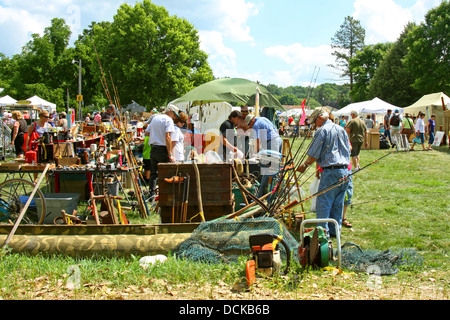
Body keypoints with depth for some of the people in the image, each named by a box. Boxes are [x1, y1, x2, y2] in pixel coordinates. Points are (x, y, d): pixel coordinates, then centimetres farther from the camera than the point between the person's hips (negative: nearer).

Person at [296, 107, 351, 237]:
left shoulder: (322, 131, -7)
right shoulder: (342, 130, 15)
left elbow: (314, 155, -6)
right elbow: (348, 150, 21)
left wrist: (304, 165, 9)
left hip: (330, 172, -8)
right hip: (345, 170, 8)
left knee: (323, 204, -3)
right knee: (338, 204, 14)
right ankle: (335, 230, 19)